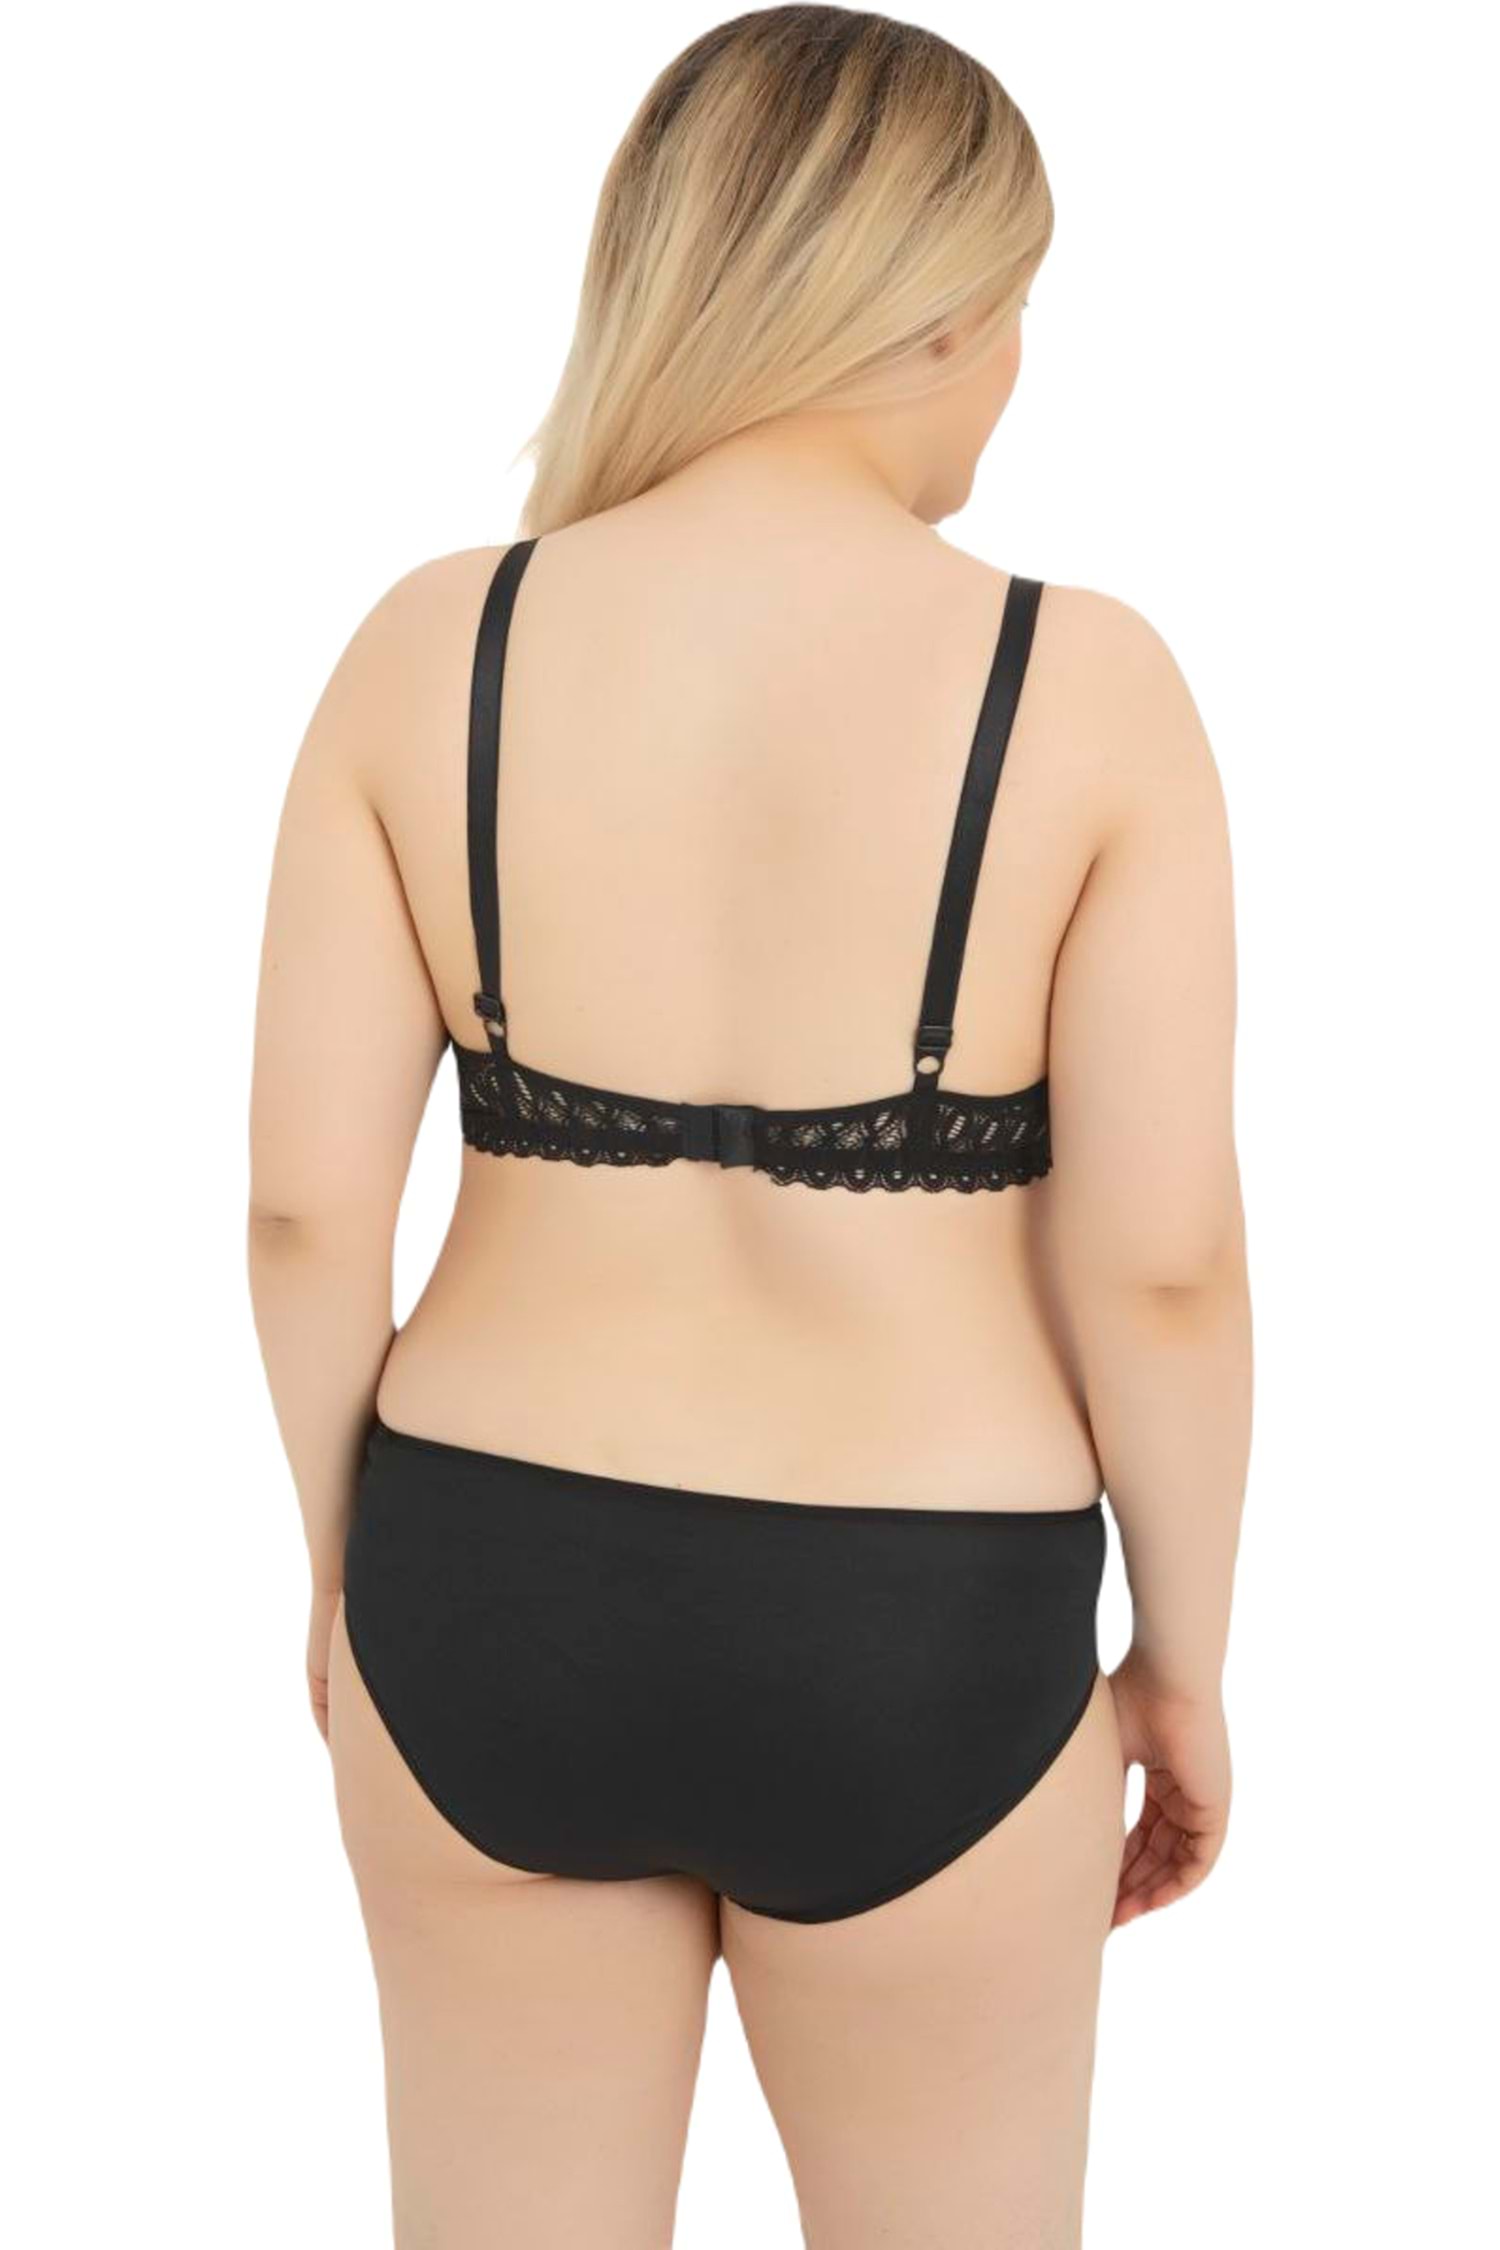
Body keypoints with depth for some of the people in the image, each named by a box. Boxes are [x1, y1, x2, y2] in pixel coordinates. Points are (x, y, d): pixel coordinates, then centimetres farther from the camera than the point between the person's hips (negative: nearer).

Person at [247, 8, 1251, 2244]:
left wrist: (346, 1565, 10)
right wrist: (1186, 1662, 2)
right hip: (915, 1652, -2)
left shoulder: (432, 646, -8)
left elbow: (306, 1202, -6)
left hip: (492, 1596, 2)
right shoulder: (1084, 684, -14)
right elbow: (1162, 1265, -13)